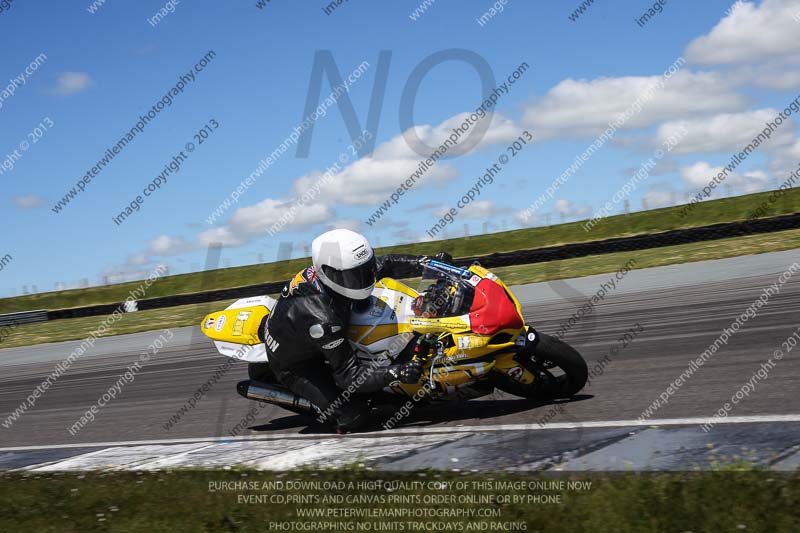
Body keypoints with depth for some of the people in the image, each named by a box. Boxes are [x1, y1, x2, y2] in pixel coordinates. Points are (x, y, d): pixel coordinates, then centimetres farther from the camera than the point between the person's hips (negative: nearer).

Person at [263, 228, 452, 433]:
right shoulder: (322, 320, -42)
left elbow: (384, 264, -5)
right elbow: (349, 376, -36)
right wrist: (396, 374, -47)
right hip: (295, 366, -8)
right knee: (355, 416, -19)